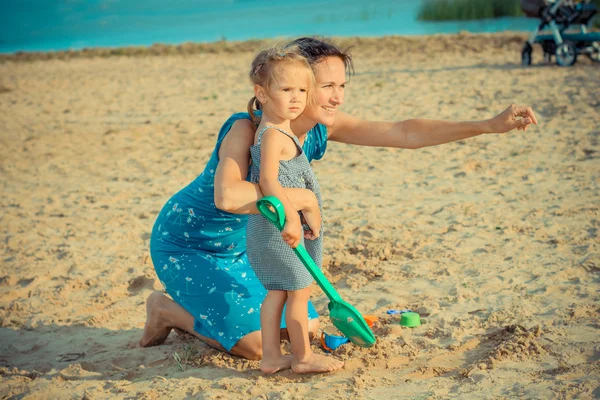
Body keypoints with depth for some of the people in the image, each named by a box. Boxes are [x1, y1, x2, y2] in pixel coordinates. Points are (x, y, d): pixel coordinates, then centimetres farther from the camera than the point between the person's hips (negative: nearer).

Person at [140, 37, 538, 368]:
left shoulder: (322, 128, -10)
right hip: (187, 245, -8)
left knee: (307, 326, 9)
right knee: (256, 343, -16)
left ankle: (198, 309, 25)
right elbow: (227, 197, -49)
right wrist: (300, 197, -39)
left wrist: (490, 125, -21)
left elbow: (405, 133, -15)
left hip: (241, 247, 8)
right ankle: (168, 310, 9)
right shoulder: (247, 129, -31)